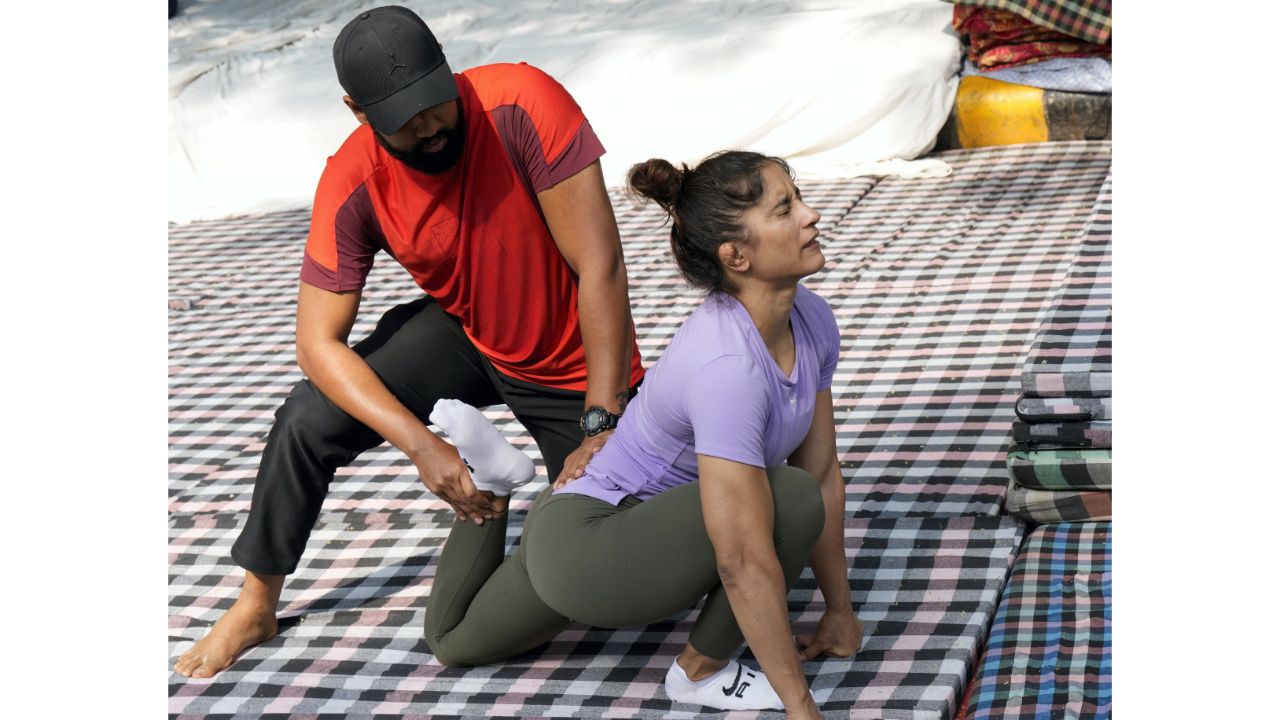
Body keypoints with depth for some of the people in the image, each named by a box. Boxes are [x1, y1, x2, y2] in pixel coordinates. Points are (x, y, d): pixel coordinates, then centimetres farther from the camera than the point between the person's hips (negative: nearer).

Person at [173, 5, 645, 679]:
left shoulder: (521, 104, -32)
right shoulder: (351, 184, -22)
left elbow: (601, 268, -30)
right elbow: (318, 343, -21)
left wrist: (601, 427, -32)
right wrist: (422, 446, -34)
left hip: (575, 363, -2)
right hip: (462, 336, 2)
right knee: (307, 421, -17)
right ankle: (256, 604, 5)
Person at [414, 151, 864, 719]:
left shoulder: (812, 320, -10)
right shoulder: (727, 365, -36)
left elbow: (824, 471, -1)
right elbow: (744, 562, -35)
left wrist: (840, 611, 5)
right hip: (579, 548, -9)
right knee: (790, 501, -31)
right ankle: (701, 670, -8)